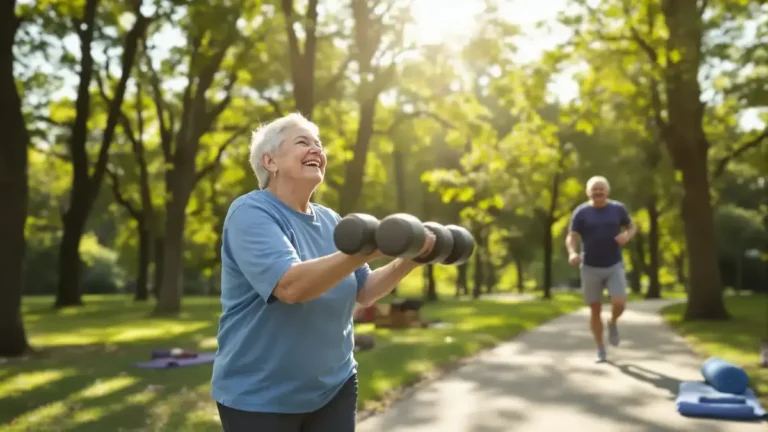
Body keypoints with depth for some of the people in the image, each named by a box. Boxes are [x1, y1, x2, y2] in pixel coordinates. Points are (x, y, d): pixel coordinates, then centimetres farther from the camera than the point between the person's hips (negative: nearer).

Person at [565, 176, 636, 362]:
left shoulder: (618, 208, 0)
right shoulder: (581, 212, -5)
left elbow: (632, 226, 14)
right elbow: (571, 237, -8)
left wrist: (627, 236, -10)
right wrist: (572, 253, -29)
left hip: (614, 266, 1)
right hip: (591, 268, -1)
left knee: (619, 304, -15)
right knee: (595, 310, 5)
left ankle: (613, 323, 20)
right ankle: (600, 348, 20)